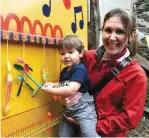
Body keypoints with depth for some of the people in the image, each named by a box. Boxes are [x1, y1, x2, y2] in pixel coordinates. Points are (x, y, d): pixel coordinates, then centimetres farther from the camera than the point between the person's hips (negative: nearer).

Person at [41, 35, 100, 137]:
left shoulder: (80, 69, -19)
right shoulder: (64, 71, 8)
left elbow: (71, 90, -29)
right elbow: (62, 84, 24)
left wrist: (51, 90, -19)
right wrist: (53, 85, 0)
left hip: (83, 109, -9)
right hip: (69, 110, 9)